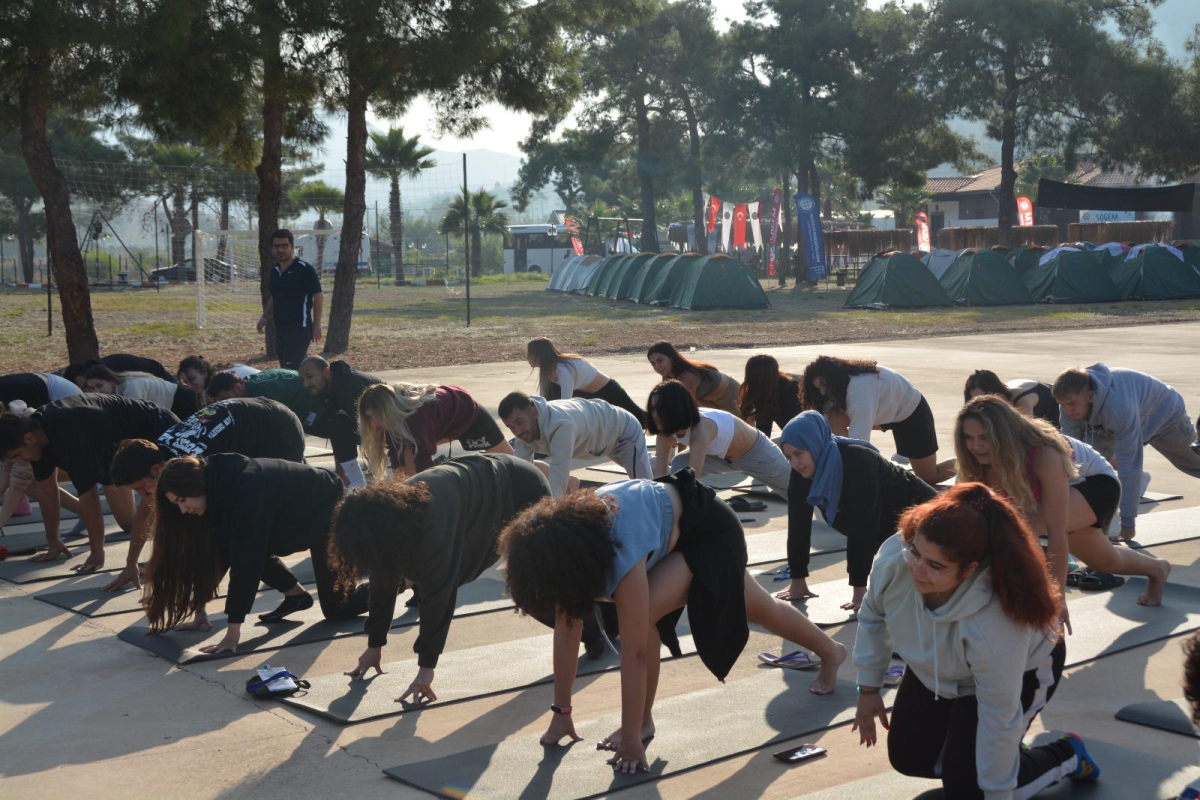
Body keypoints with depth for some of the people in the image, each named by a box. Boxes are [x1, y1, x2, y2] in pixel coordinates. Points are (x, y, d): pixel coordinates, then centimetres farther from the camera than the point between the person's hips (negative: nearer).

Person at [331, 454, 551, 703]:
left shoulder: (432, 519, -43)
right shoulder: (387, 512, -19)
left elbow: (438, 592, -43)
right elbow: (385, 582, -9)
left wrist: (426, 667, -41)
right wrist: (374, 645, -5)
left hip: (521, 490, -7)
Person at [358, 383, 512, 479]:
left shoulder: (419, 415, -45)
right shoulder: (393, 419, -22)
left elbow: (424, 464, -45)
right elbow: (397, 458, -15)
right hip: (446, 422, 7)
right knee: (407, 454, -6)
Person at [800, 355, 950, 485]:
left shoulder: (860, 388, -40)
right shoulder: (840, 385, -13)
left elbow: (858, 441, -46)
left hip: (912, 411, -7)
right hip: (886, 410, 7)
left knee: (928, 478, 1)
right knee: (833, 416, -19)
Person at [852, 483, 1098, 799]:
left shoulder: (994, 626, -47)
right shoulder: (894, 557, -34)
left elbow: (999, 718, -33)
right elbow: (873, 616, -11)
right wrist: (868, 688, -1)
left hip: (1020, 673, -5)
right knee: (907, 758, 11)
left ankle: (1065, 757, 15)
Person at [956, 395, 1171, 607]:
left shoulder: (1045, 455, -44)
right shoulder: (988, 460, -28)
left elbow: (1057, 531, -45)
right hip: (1057, 489, 6)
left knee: (1022, 521, -35)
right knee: (1104, 561, 27)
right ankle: (1158, 569, 58)